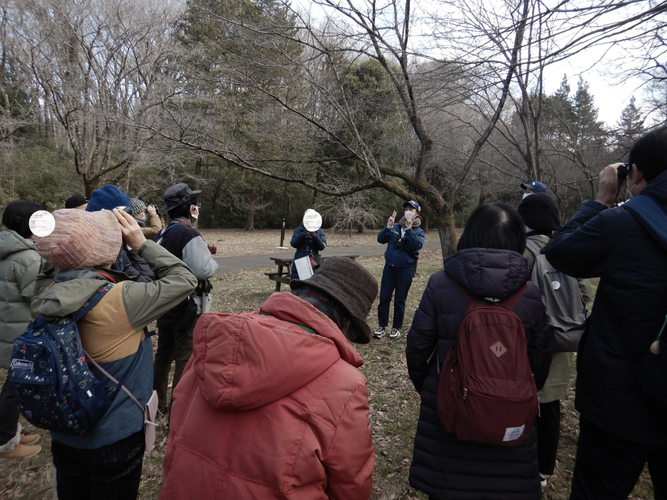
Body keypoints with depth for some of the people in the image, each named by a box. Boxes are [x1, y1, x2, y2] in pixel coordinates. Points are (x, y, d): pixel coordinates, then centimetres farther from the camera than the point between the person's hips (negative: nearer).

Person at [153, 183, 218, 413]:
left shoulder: (162, 233, 9)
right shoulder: (188, 234, -21)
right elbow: (202, 269, -31)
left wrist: (203, 251, 10)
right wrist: (212, 261, -10)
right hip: (186, 309, -9)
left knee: (163, 355, 20)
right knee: (186, 359, 2)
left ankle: (157, 402, 35)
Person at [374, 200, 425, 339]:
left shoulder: (419, 231, 1)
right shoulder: (396, 226, 5)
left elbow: (416, 246, -18)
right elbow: (381, 239, -3)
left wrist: (409, 229, -23)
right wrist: (388, 227, -17)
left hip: (406, 269, -1)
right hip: (389, 266, 2)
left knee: (400, 300, 8)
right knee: (384, 297, 4)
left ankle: (396, 328, 22)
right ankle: (381, 325, 17)